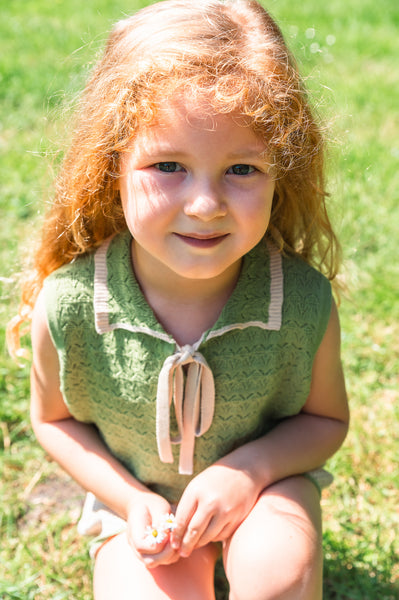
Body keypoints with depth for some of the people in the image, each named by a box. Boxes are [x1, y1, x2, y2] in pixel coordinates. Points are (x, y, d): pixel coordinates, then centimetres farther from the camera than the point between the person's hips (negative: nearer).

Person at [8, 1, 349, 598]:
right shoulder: (68, 307, -25)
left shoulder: (303, 302, -26)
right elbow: (54, 417, -4)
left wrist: (252, 467, -23)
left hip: (263, 483, 0)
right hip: (137, 496, 1)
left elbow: (326, 418, -5)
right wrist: (130, 499, -16)